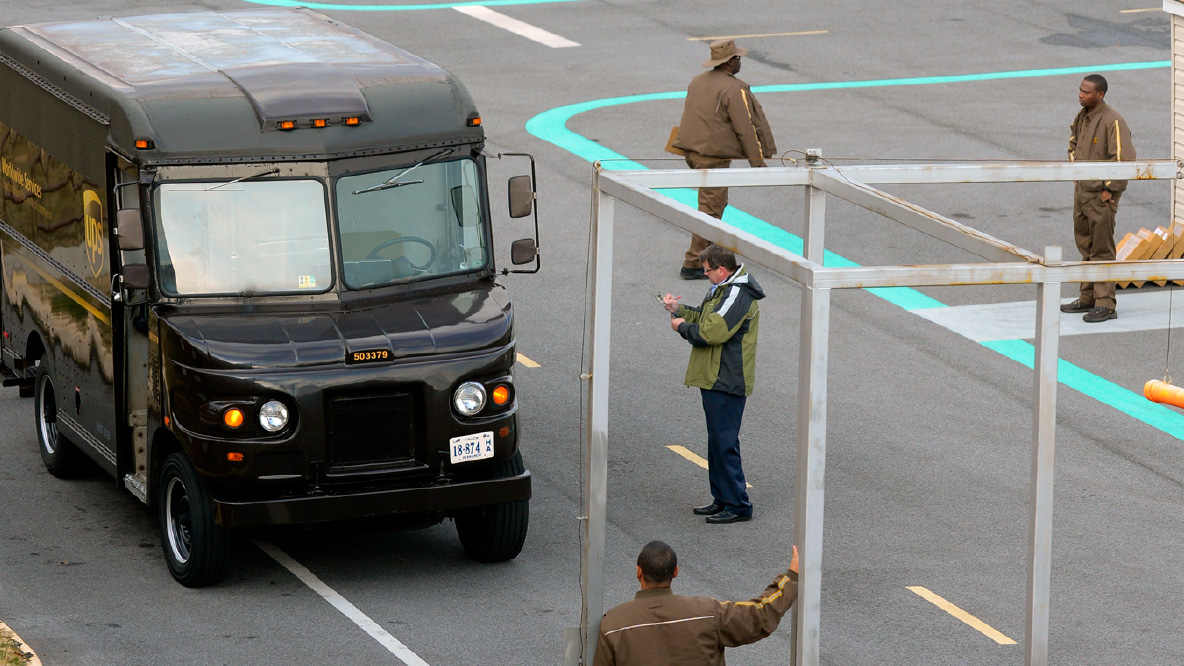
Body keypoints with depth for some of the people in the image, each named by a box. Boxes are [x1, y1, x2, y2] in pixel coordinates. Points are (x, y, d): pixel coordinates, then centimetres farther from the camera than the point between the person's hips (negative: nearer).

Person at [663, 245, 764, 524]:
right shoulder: (722, 289, 15)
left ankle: (737, 506, -3)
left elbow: (711, 331, -26)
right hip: (715, 380, 11)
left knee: (725, 443, -7)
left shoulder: (737, 295, -19)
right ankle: (722, 499, 24)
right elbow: (704, 318, 23)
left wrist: (682, 327, -10)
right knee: (717, 441, 16)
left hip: (727, 383, -11)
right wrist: (679, 310, 8)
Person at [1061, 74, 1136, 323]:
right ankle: (1088, 298, 27)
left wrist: (1109, 189, -18)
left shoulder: (1113, 122, -20)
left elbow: (1124, 158, -22)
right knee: (1086, 246, 17)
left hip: (1101, 194, -9)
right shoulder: (1082, 116, 7)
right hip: (1081, 190, 9)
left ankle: (1106, 304, -1)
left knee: (1102, 250, -5)